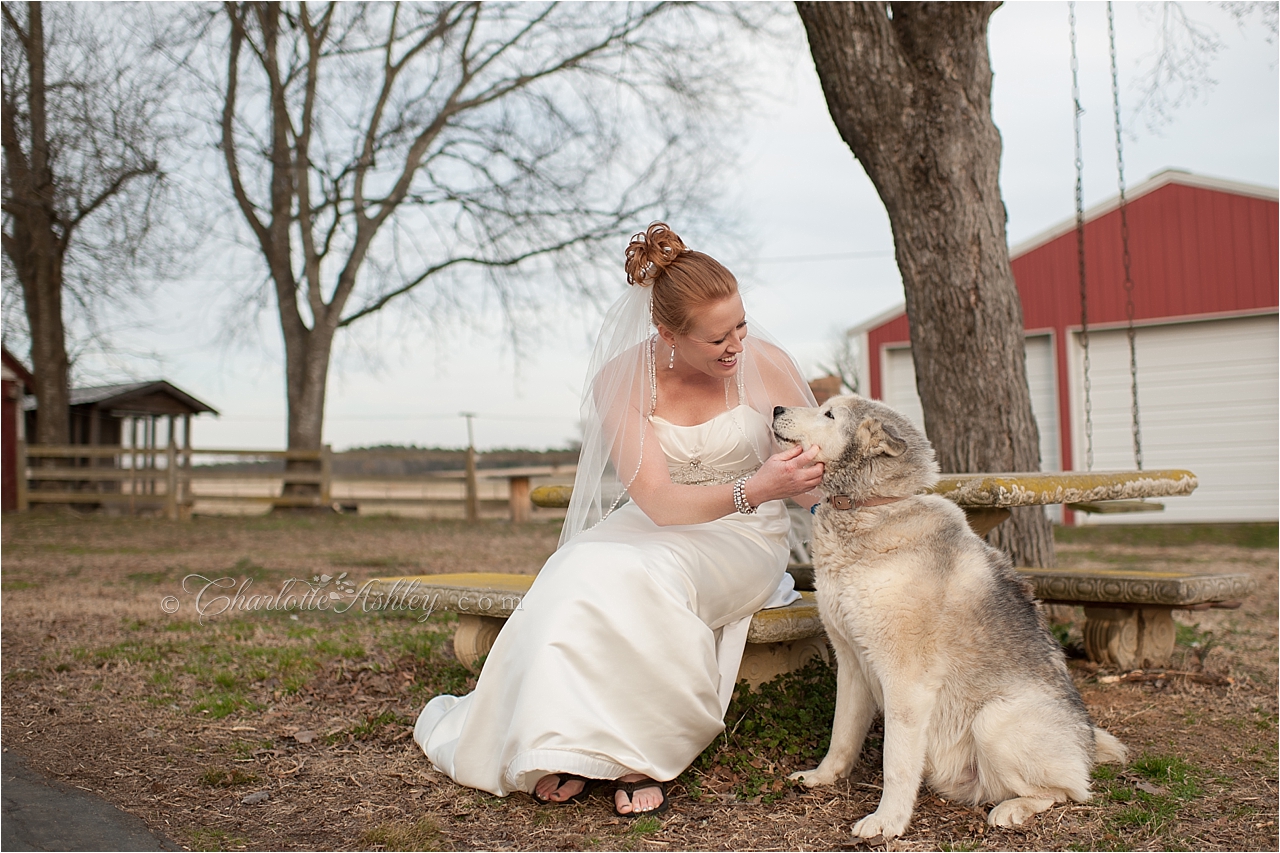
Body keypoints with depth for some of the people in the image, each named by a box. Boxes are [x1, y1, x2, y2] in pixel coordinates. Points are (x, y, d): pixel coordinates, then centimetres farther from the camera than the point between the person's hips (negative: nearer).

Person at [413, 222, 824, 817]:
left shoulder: (766, 365, -11)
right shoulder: (621, 380, -12)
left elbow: (811, 486, -1)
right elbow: (657, 500, -22)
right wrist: (751, 490, -38)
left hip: (741, 543, -1)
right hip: (653, 529, 1)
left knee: (643, 576, -34)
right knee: (586, 572, -33)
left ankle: (633, 751, -22)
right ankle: (574, 744, -19)